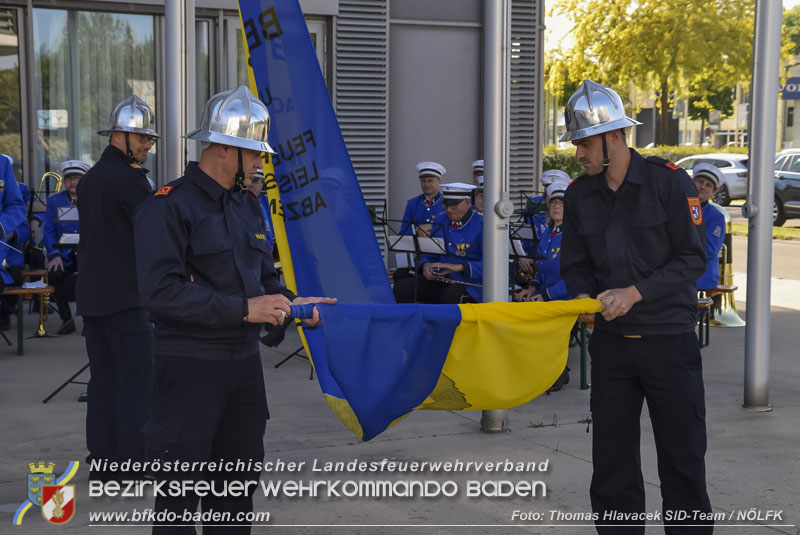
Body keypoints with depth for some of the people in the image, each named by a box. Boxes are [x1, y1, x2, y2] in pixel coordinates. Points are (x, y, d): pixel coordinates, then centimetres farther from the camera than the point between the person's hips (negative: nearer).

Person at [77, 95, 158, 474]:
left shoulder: (89, 179, 14)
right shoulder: (129, 179, -14)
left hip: (91, 293, 9)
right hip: (124, 296, -9)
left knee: (102, 379, 11)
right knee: (137, 378, -4)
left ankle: (101, 460, 14)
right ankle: (133, 464, -3)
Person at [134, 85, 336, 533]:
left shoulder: (248, 206, 12)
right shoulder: (170, 206, -14)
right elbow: (161, 291, -23)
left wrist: (292, 304, 2)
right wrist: (243, 309, -23)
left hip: (244, 362, 8)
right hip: (190, 366, -8)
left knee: (238, 483, 15)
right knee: (181, 492, 1)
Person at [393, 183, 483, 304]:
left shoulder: (481, 224, -7)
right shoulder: (439, 220, 13)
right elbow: (428, 255, 19)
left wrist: (460, 267, -26)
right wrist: (426, 265, -7)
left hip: (470, 285, -6)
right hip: (439, 281, 6)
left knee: (450, 295, -40)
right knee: (401, 287, -16)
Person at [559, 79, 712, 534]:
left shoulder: (669, 181, -9)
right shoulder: (579, 196, 5)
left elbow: (693, 258, -11)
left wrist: (635, 292, -20)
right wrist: (582, 296, -11)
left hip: (669, 338, -4)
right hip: (611, 340, 4)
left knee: (683, 454, 4)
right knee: (612, 455, 8)